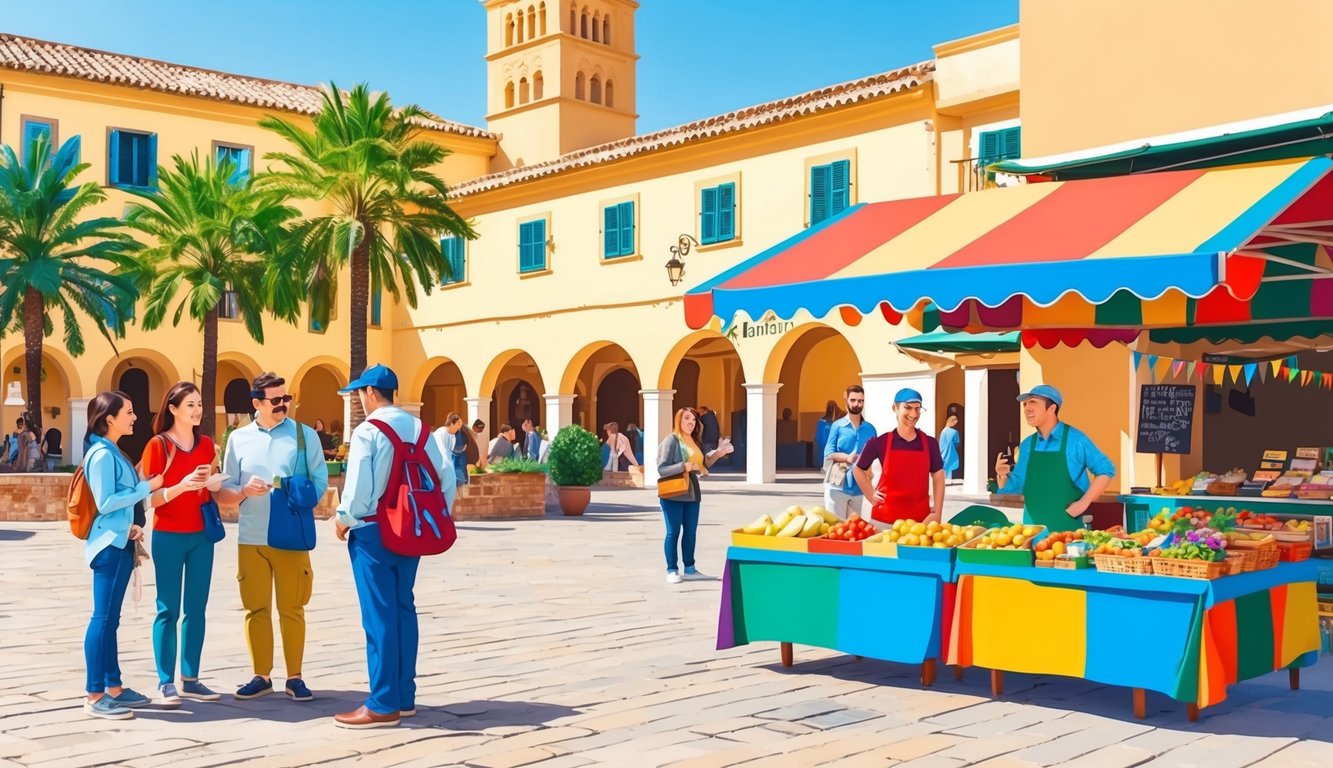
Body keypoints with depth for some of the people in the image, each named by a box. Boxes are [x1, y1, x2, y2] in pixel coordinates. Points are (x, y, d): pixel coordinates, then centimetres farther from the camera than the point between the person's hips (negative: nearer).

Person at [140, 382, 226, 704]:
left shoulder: (207, 444, 9)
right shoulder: (158, 445, -6)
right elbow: (148, 498, -11)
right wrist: (182, 486, -23)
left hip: (201, 535, 5)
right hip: (168, 536, -5)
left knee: (197, 609, 6)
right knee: (169, 609, -3)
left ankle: (190, 679, 12)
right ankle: (166, 682, 1)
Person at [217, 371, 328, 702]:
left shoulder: (305, 435, 2)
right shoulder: (239, 438, 7)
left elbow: (320, 482, 0)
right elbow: (223, 492, 7)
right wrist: (245, 491, -13)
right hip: (250, 538, 2)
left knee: (292, 609, 3)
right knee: (256, 609, 7)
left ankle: (295, 677, 12)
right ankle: (262, 676, 18)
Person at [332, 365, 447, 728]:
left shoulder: (367, 431, -12)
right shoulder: (419, 428, 7)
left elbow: (358, 485, -15)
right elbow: (444, 478, 4)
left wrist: (345, 518, 1)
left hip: (374, 531, -6)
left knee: (379, 615, -3)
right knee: (403, 609, 13)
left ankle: (383, 705, 0)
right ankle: (405, 697, 18)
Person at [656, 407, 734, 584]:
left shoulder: (694, 441, 10)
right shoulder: (671, 441, -11)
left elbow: (702, 464, 16)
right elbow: (661, 469, -17)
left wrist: (717, 454, 5)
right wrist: (684, 466, -27)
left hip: (692, 494, 7)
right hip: (673, 495, -7)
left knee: (690, 531, 11)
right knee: (673, 532, 0)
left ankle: (689, 569, 19)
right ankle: (672, 570, 7)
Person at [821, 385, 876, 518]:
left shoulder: (870, 429, 8)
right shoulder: (837, 425, -1)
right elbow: (828, 453, -4)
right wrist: (847, 457, -21)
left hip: (859, 487, 3)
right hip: (838, 486, -3)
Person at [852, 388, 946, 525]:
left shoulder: (929, 443, 3)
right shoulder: (881, 442, -1)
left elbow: (938, 478, 8)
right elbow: (858, 469, 12)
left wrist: (937, 514, 1)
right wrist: (871, 496, 4)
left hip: (920, 519, 1)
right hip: (884, 518, -1)